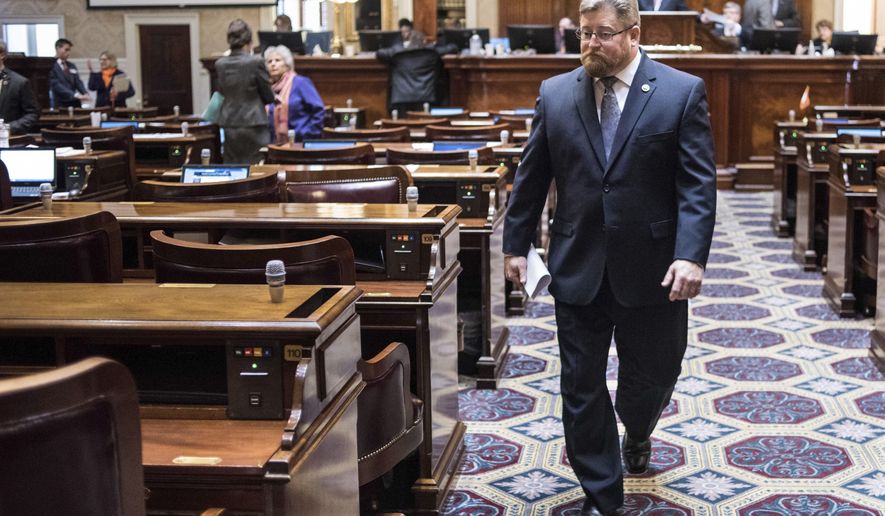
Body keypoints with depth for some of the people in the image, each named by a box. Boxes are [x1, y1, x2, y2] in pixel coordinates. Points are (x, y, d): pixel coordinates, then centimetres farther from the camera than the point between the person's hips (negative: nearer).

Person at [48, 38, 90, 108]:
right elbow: (57, 86, -17)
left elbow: (78, 82, 8)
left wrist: (85, 94, -14)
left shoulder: (71, 66, 17)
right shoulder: (51, 66, -7)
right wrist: (76, 95, -27)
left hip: (75, 104, 6)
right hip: (60, 105, -6)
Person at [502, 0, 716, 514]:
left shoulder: (682, 92, -5)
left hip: (652, 271, -1)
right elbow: (531, 177, 9)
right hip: (578, 269, 2)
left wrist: (692, 255, -20)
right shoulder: (555, 94, 3)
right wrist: (516, 244, 8)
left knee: (653, 375, 14)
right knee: (582, 387, 5)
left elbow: (698, 183, -10)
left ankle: (637, 433, 49)